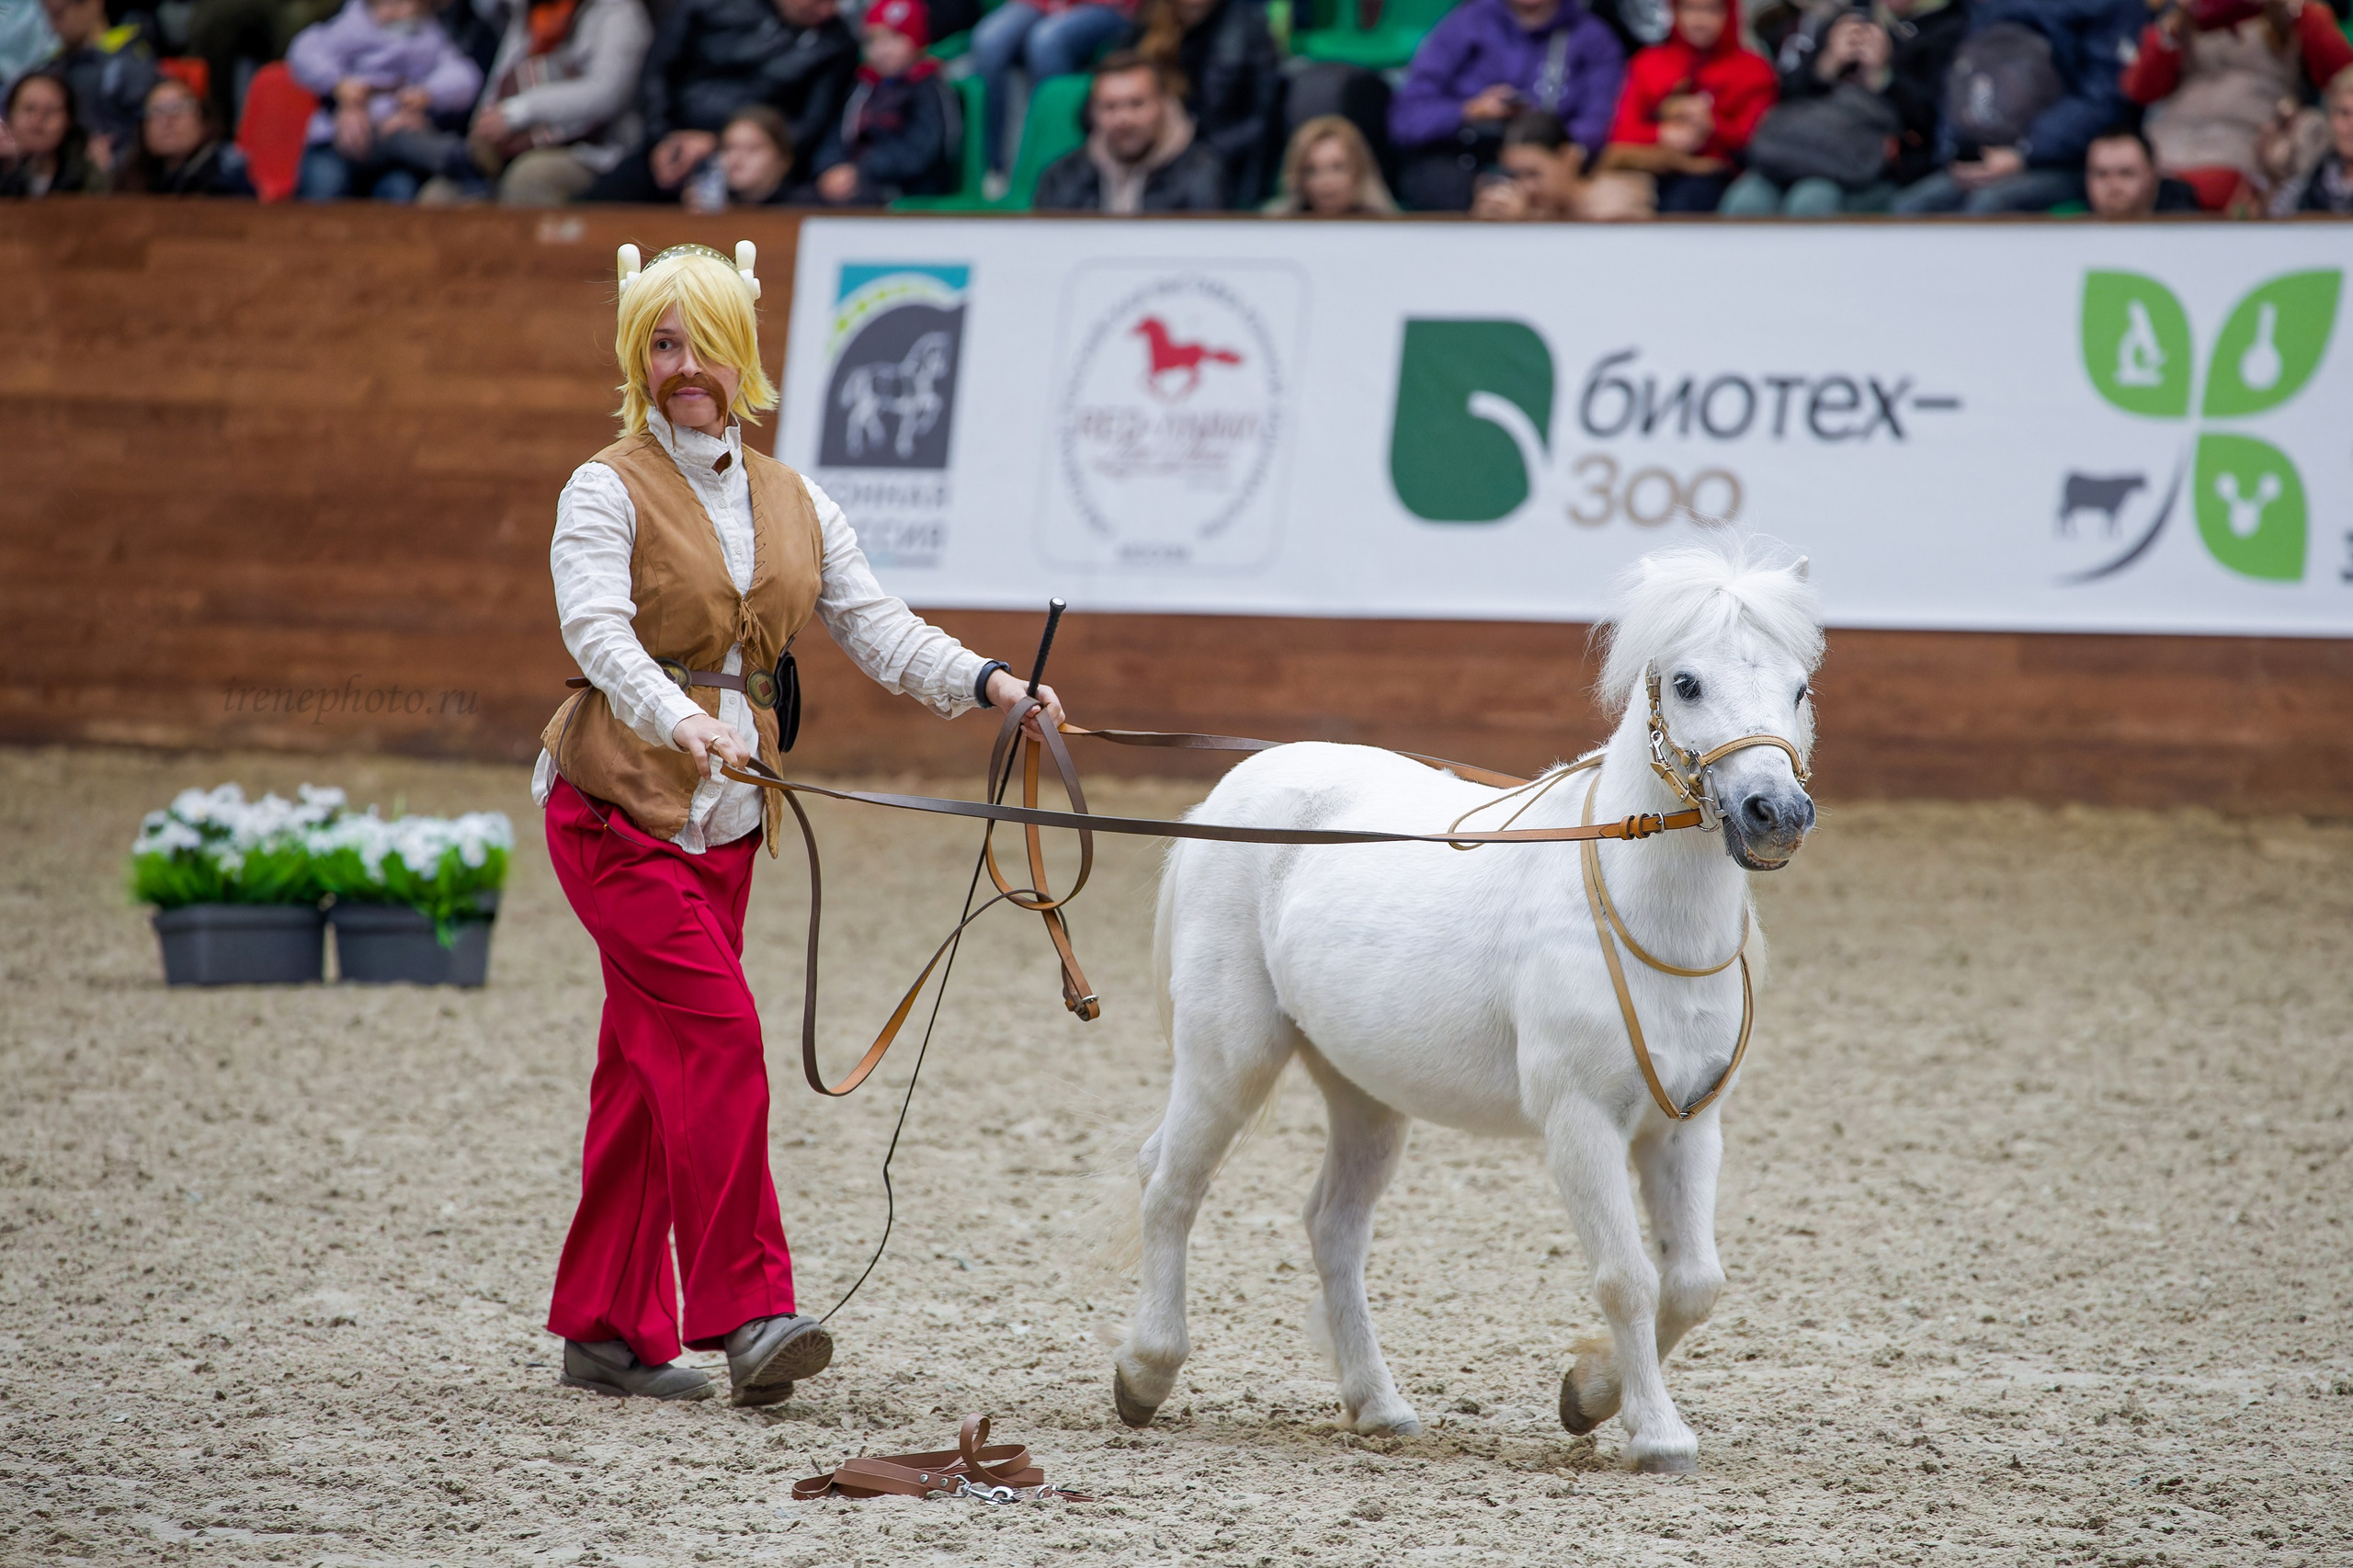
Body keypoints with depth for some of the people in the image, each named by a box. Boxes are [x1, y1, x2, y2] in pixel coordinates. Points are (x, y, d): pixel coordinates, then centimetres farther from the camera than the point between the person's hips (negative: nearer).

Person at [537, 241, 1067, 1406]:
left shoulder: (792, 504, 13)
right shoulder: (609, 492, -6)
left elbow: (872, 625, 5)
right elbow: (599, 633, -21)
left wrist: (986, 684, -13)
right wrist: (683, 724, -39)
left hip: (725, 821, 6)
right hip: (619, 809, -6)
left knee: (648, 1067, 9)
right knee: (717, 1031, -17)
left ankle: (607, 1328, 13)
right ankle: (743, 1311, -18)